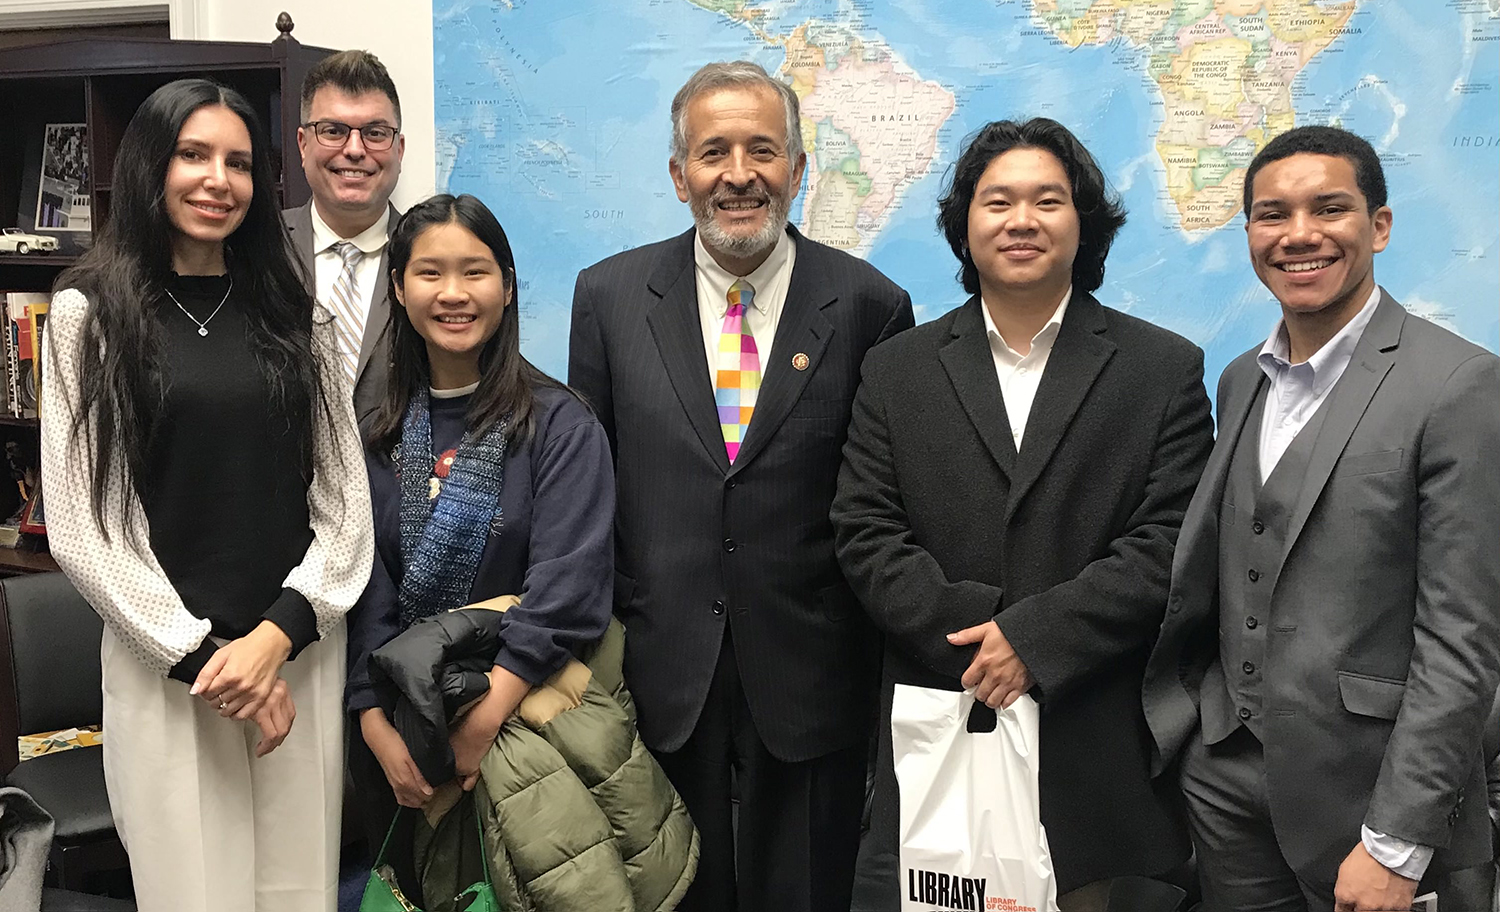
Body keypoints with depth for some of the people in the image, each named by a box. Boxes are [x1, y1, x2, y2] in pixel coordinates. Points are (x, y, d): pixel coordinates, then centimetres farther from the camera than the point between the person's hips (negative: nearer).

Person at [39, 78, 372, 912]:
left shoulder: (295, 315, 7)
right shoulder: (89, 314, 0)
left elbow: (344, 495, 3)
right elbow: (79, 522, -4)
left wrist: (276, 635, -9)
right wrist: (201, 655, -8)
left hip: (301, 649, 2)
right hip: (163, 663, -2)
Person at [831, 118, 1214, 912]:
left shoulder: (1166, 369, 4)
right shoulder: (897, 371, 8)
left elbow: (1169, 543, -4)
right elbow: (865, 533, 1)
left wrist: (1035, 636, -14)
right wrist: (976, 632, -12)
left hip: (1100, 743, -1)